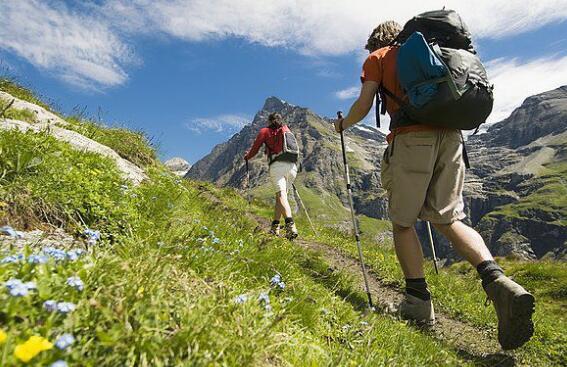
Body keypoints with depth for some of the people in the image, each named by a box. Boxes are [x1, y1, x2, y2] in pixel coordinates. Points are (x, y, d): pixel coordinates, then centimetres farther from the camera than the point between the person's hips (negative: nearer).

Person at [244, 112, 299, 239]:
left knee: (281, 195, -16)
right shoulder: (287, 130, 25)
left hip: (277, 165, -4)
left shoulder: (265, 131, 13)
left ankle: (291, 226, -35)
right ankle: (275, 227, 13)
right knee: (280, 195, 13)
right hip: (292, 166, 4)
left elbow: (255, 149, 16)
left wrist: (247, 157, 35)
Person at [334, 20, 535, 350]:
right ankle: (498, 282, -12)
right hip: (451, 135, 6)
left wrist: (343, 124, 23)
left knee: (403, 221, 4)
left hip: (411, 138, -5)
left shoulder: (378, 58, 15)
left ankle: (418, 301, 4)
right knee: (449, 219, 9)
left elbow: (363, 106, 4)